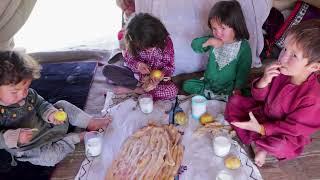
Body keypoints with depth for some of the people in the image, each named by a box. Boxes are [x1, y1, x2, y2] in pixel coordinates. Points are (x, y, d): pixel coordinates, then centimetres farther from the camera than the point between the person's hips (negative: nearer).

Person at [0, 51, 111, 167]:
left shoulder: (28, 93, -8)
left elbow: (41, 104, 3)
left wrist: (50, 113, -18)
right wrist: (15, 137, -37)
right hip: (27, 147, -5)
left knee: (62, 105, -1)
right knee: (50, 157, -31)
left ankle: (90, 123, -2)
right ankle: (79, 137, -11)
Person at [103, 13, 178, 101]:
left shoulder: (166, 42, -19)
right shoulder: (133, 42, -15)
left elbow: (170, 66, -11)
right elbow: (127, 58, -2)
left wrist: (160, 76, -32)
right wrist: (137, 64, -25)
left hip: (156, 77, -1)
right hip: (136, 74, 1)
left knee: (173, 90, -33)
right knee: (107, 69, -19)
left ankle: (131, 89, -22)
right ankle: (141, 85, -20)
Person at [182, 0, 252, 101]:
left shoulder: (243, 47, -16)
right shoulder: (214, 40, -5)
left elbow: (243, 71, -13)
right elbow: (194, 45, -9)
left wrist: (238, 89, -22)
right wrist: (208, 41, -28)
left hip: (228, 89, -4)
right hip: (208, 83, 4)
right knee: (187, 85, -6)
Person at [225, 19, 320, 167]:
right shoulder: (281, 72, -18)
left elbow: (293, 127, -21)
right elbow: (259, 97, -7)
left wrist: (261, 129, -26)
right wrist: (264, 81, -28)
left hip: (285, 133, -5)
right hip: (264, 112, 6)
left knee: (281, 145, -37)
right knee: (234, 101, -3)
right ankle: (256, 145, -8)